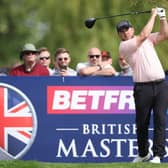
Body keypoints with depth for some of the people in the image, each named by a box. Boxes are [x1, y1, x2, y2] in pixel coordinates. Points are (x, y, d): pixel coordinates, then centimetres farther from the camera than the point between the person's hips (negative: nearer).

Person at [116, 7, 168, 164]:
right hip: (143, 87, -3)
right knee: (142, 122, 2)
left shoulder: (148, 39, 17)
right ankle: (143, 153, 19)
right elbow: (143, 35, -10)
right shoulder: (123, 46, -1)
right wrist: (153, 15, -2)